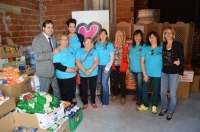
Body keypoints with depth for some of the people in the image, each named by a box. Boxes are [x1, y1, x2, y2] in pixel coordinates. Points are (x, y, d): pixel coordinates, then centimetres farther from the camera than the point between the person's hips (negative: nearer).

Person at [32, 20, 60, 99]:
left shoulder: (53, 38, 10)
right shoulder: (37, 40, -13)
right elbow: (38, 56, -24)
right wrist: (52, 54, -23)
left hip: (55, 70, 7)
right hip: (44, 71, -6)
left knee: (57, 89, 19)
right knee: (44, 92, 9)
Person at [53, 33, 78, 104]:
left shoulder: (70, 48, 6)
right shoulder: (57, 51, -15)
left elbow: (74, 59, 17)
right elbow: (57, 66, -22)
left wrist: (76, 67, -2)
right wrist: (70, 70, -20)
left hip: (72, 75, 6)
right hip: (63, 77, -6)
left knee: (72, 91, 19)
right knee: (65, 93, 7)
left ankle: (72, 101, 39)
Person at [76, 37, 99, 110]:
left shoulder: (94, 51, 3)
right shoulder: (79, 51, 2)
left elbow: (96, 62, -8)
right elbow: (77, 62, -8)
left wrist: (90, 70, -21)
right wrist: (84, 71, -19)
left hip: (93, 74, 0)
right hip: (83, 74, 0)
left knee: (93, 88, 9)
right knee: (84, 89, 9)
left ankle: (93, 102, 27)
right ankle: (85, 103, 25)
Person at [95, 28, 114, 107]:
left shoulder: (110, 45, -7)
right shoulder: (97, 44, 5)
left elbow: (112, 58, -7)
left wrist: (107, 67, -12)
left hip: (106, 66, -4)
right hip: (98, 66, 4)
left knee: (104, 83, -4)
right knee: (100, 83, 12)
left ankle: (105, 101, 10)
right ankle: (102, 99, 29)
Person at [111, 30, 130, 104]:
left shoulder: (126, 45, -4)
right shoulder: (113, 45, 2)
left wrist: (127, 67, -6)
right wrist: (111, 65, 0)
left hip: (122, 67, -2)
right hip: (114, 66, 2)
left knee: (122, 82, 5)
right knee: (115, 81, 15)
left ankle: (123, 97, 21)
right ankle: (115, 95, 33)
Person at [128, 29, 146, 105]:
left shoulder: (144, 46, -13)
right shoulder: (131, 46, 5)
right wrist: (129, 67, 9)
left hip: (140, 69, -5)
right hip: (133, 69, 5)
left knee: (140, 85, 7)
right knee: (136, 84, 20)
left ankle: (140, 98, 25)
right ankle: (137, 96, 37)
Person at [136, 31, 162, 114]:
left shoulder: (162, 48, -5)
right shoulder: (145, 49, -2)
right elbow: (142, 62, -2)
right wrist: (144, 74, -6)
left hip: (158, 74, -1)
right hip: (147, 73, 1)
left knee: (156, 91, 10)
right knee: (144, 89, 6)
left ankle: (154, 106, 31)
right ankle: (145, 105, 27)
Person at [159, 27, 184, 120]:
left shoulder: (178, 45, -7)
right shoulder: (162, 45, 2)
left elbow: (182, 59, -6)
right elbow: (161, 58, 7)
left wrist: (181, 73, -6)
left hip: (174, 73, -3)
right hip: (164, 72, 3)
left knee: (172, 94, 6)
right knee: (163, 92, 12)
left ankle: (170, 111, 26)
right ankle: (164, 108, 34)